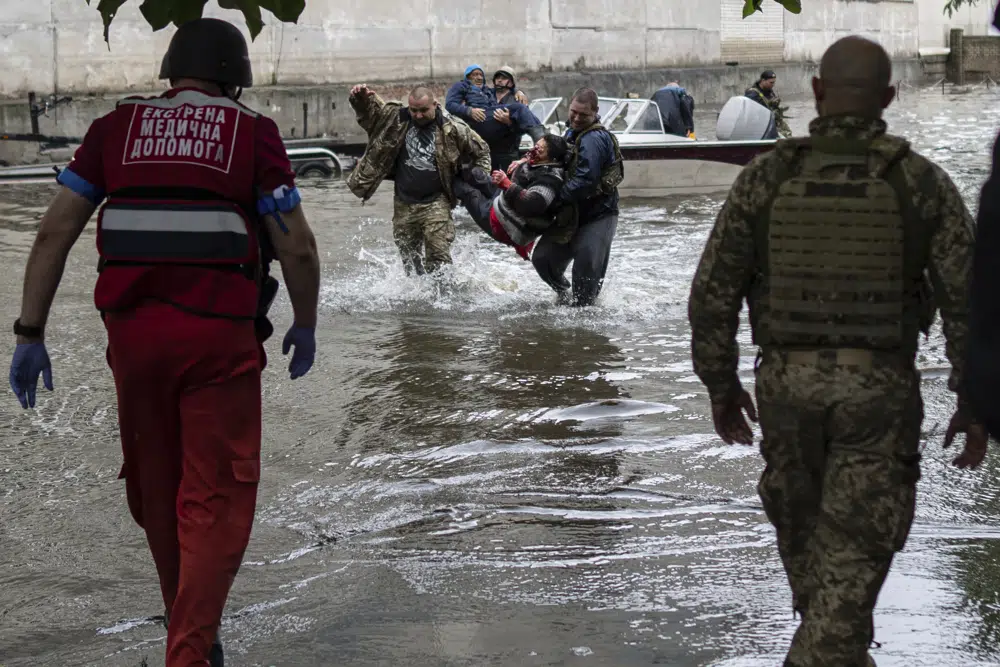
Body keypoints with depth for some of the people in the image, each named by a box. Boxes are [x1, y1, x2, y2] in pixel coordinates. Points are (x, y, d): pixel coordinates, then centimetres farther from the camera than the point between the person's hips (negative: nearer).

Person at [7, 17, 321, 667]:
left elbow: (56, 231, 5)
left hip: (132, 331, 3)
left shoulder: (117, 127, 10)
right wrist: (305, 325, 15)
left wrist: (30, 331, 7)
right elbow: (297, 246, 0)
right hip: (219, 334, -3)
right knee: (215, 497, 3)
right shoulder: (252, 131, 3)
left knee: (156, 490, 18)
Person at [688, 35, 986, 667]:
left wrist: (721, 386, 9)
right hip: (879, 391, -2)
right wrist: (975, 402, 0)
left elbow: (712, 294, -4)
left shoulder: (764, 178, -6)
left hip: (788, 384, 2)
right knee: (850, 558, 2)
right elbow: (970, 300, -10)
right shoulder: (924, 183, -7)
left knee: (805, 528, 24)